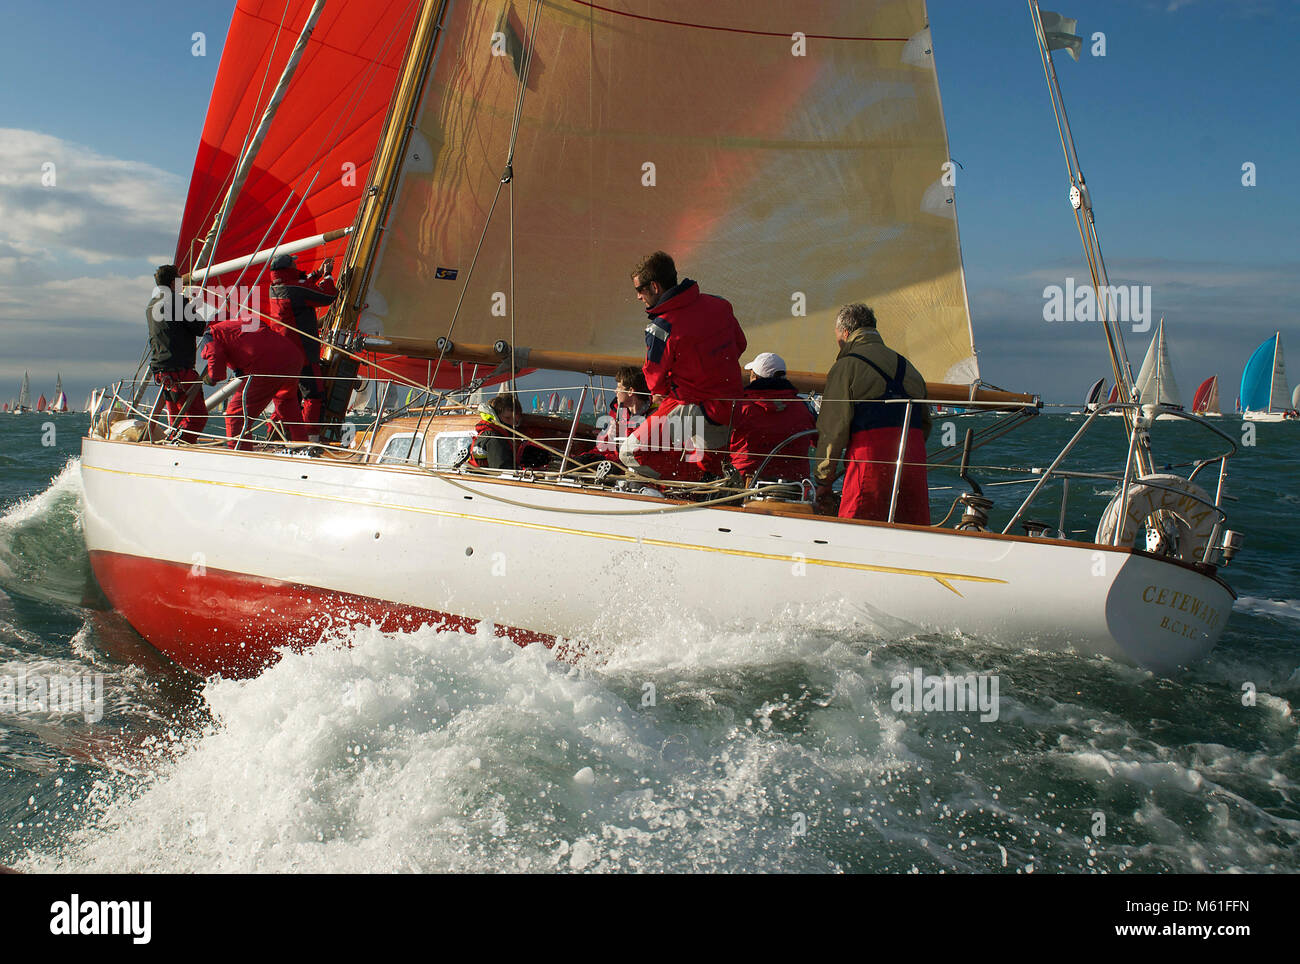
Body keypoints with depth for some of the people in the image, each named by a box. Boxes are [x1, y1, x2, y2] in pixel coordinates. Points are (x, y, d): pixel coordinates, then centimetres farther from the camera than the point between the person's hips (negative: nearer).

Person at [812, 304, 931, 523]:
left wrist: (823, 482, -1)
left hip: (870, 457, -6)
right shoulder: (906, 365, 21)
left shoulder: (845, 367, 0)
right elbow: (925, 424, 20)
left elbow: (833, 429, -5)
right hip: (915, 455, 6)